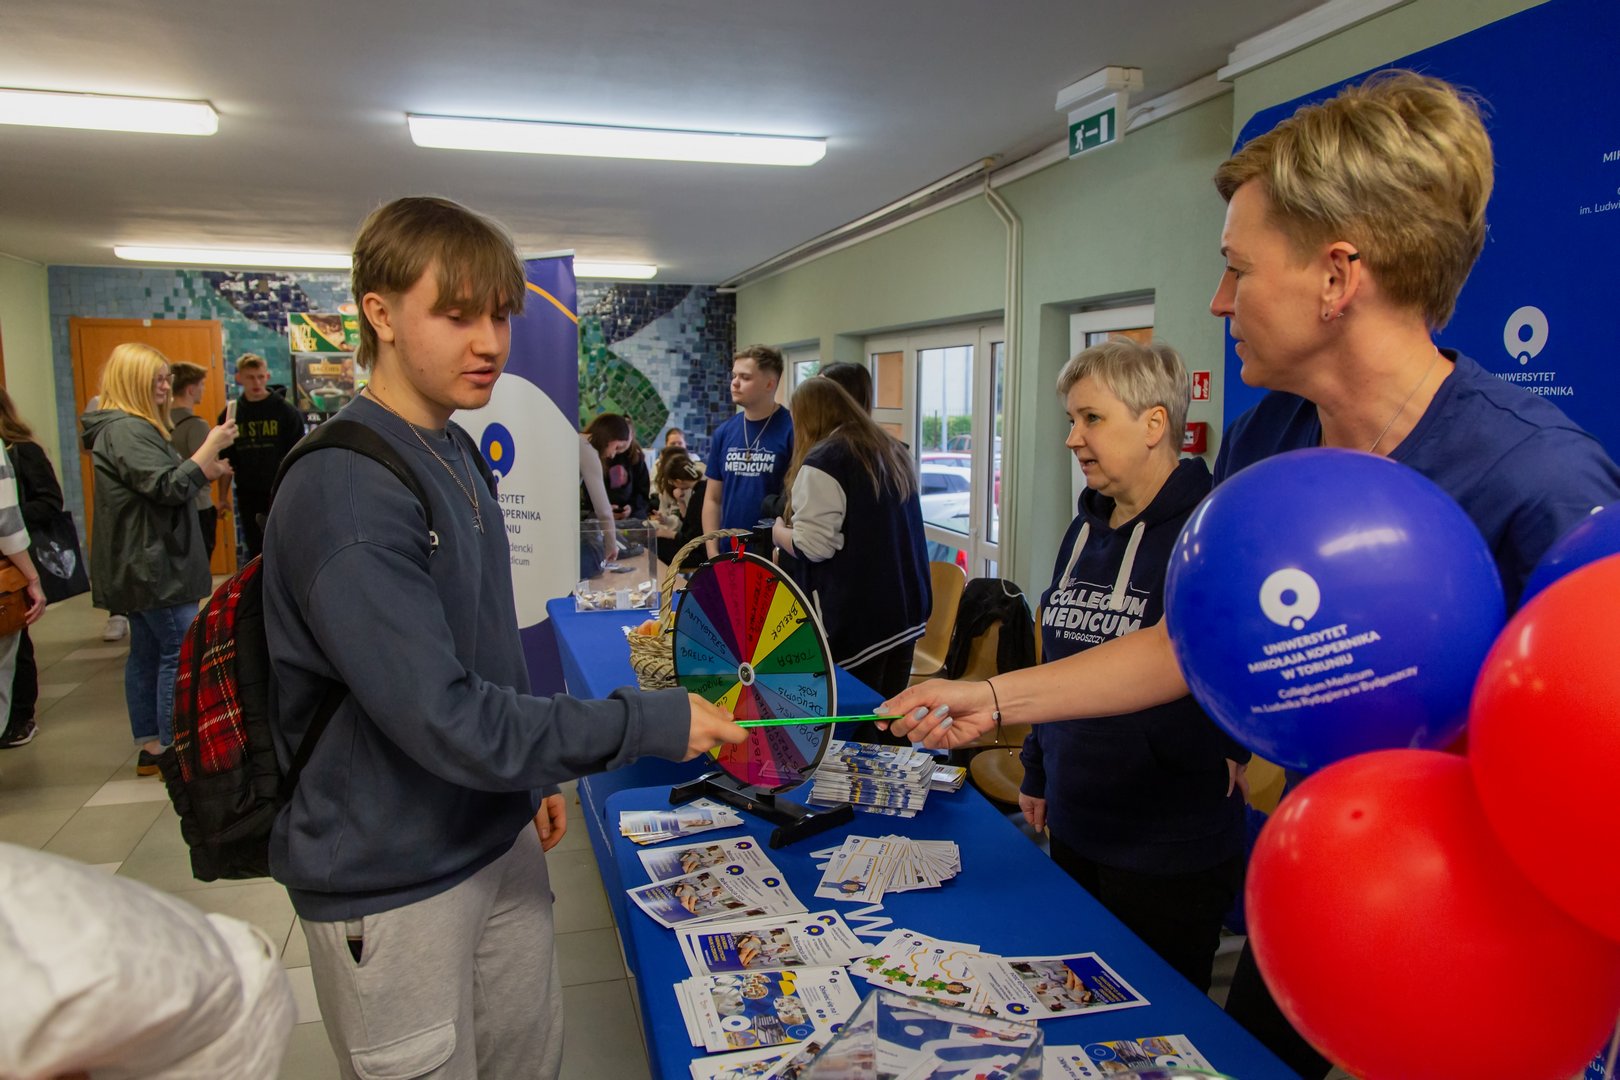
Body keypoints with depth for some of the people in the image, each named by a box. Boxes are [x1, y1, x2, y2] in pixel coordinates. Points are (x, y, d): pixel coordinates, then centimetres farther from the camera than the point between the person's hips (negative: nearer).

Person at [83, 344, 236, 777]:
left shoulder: (132, 427, 17)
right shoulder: (125, 430, -16)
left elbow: (165, 486, 21)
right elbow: (167, 487, -23)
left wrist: (209, 471, 10)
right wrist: (210, 447, -20)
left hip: (143, 566, 11)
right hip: (155, 567, -11)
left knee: (147, 652, 13)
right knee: (181, 653, -7)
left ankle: (150, 747, 20)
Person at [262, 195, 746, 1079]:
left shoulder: (461, 456, 5)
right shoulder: (344, 492, -25)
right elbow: (443, 720, -28)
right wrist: (654, 723, -24)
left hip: (499, 841, 8)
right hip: (391, 882, -8)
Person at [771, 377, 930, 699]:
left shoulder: (822, 461, -12)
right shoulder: (892, 451, 14)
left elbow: (812, 547, -18)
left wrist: (778, 531, 2)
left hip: (855, 617, -8)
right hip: (906, 608, 8)